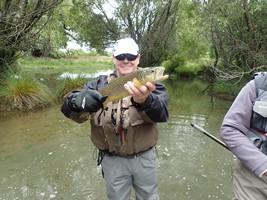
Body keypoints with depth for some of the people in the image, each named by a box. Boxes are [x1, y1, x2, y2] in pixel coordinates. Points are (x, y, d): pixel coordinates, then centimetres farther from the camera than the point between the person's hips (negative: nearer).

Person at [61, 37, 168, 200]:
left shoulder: (149, 83, -6)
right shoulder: (99, 84, -3)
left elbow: (161, 114, -24)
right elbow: (68, 107, -13)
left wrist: (143, 100, -47)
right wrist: (78, 102, -38)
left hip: (144, 157, 1)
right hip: (112, 160, 0)